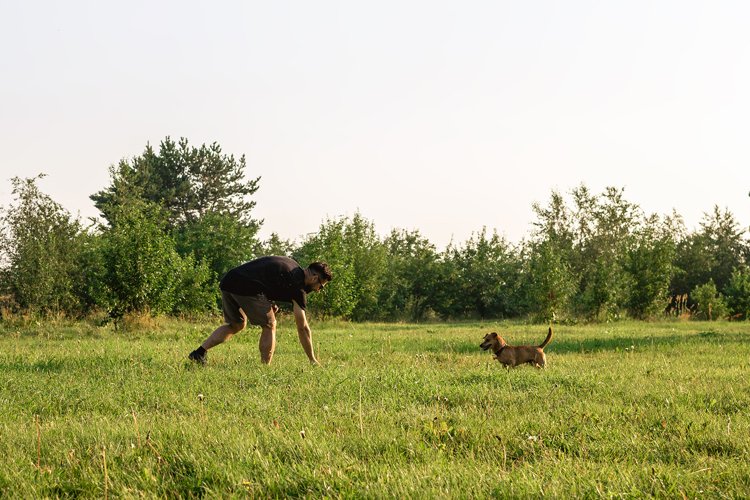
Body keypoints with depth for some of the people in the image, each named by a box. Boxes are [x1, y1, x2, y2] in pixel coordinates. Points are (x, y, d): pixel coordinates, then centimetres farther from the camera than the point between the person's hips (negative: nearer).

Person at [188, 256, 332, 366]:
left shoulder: (291, 264, 25)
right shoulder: (298, 285, 3)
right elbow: (303, 328, 4)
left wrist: (269, 302, 22)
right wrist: (313, 360, 11)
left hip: (227, 281, 8)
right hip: (246, 288, -8)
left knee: (236, 325, 25)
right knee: (269, 326, 9)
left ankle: (199, 353, 15)